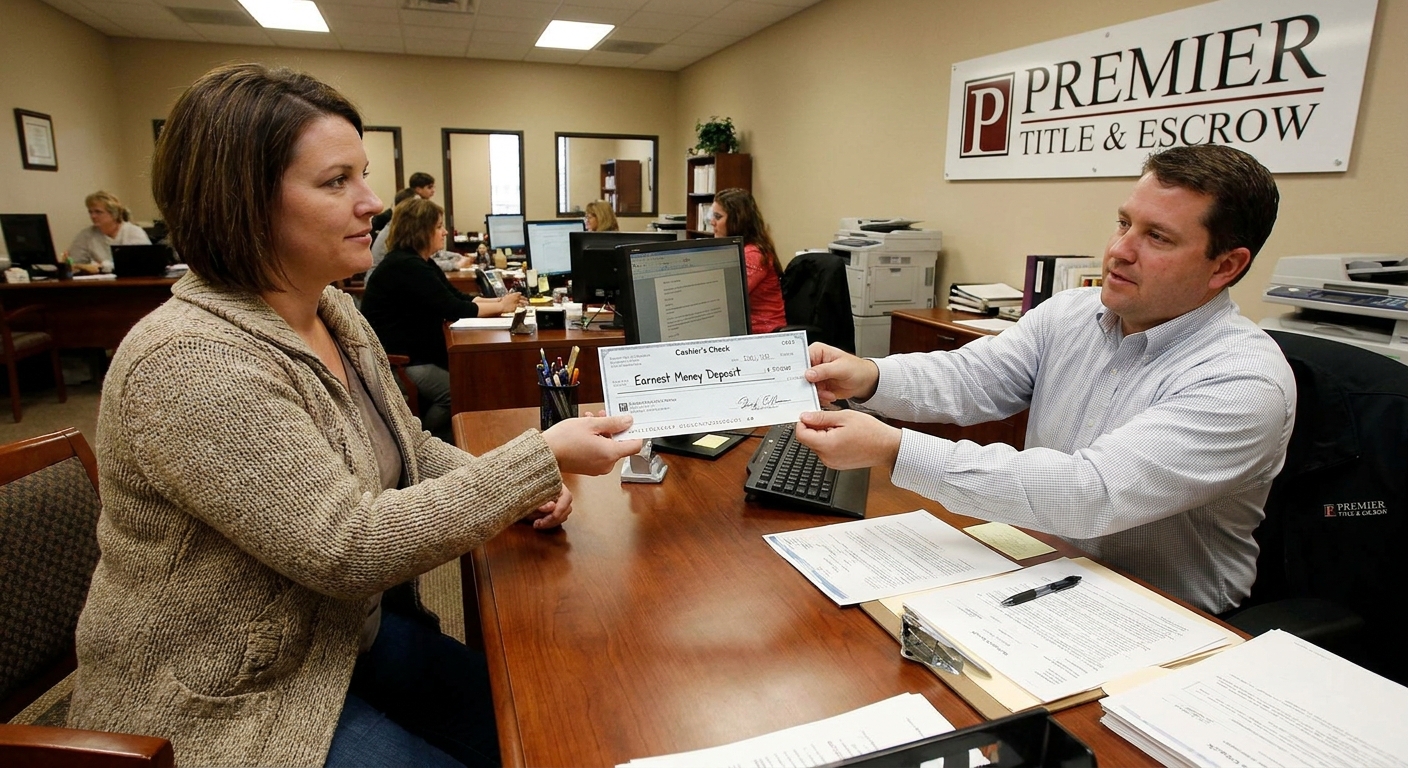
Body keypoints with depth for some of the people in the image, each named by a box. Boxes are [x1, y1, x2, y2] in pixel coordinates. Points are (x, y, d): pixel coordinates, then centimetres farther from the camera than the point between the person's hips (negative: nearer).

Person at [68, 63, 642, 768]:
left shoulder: (336, 314, 0)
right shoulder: (189, 366, -27)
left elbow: (409, 447, 10)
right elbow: (349, 549, -30)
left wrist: (519, 490, -8)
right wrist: (542, 458, -28)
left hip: (351, 627, 7)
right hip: (230, 705, -7)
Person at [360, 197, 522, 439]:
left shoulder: (420, 262, 12)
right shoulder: (406, 266, -21)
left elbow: (459, 297, 10)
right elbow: (453, 309, -22)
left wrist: (499, 301, -4)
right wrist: (500, 307, -11)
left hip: (414, 354, 11)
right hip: (396, 362, -11)